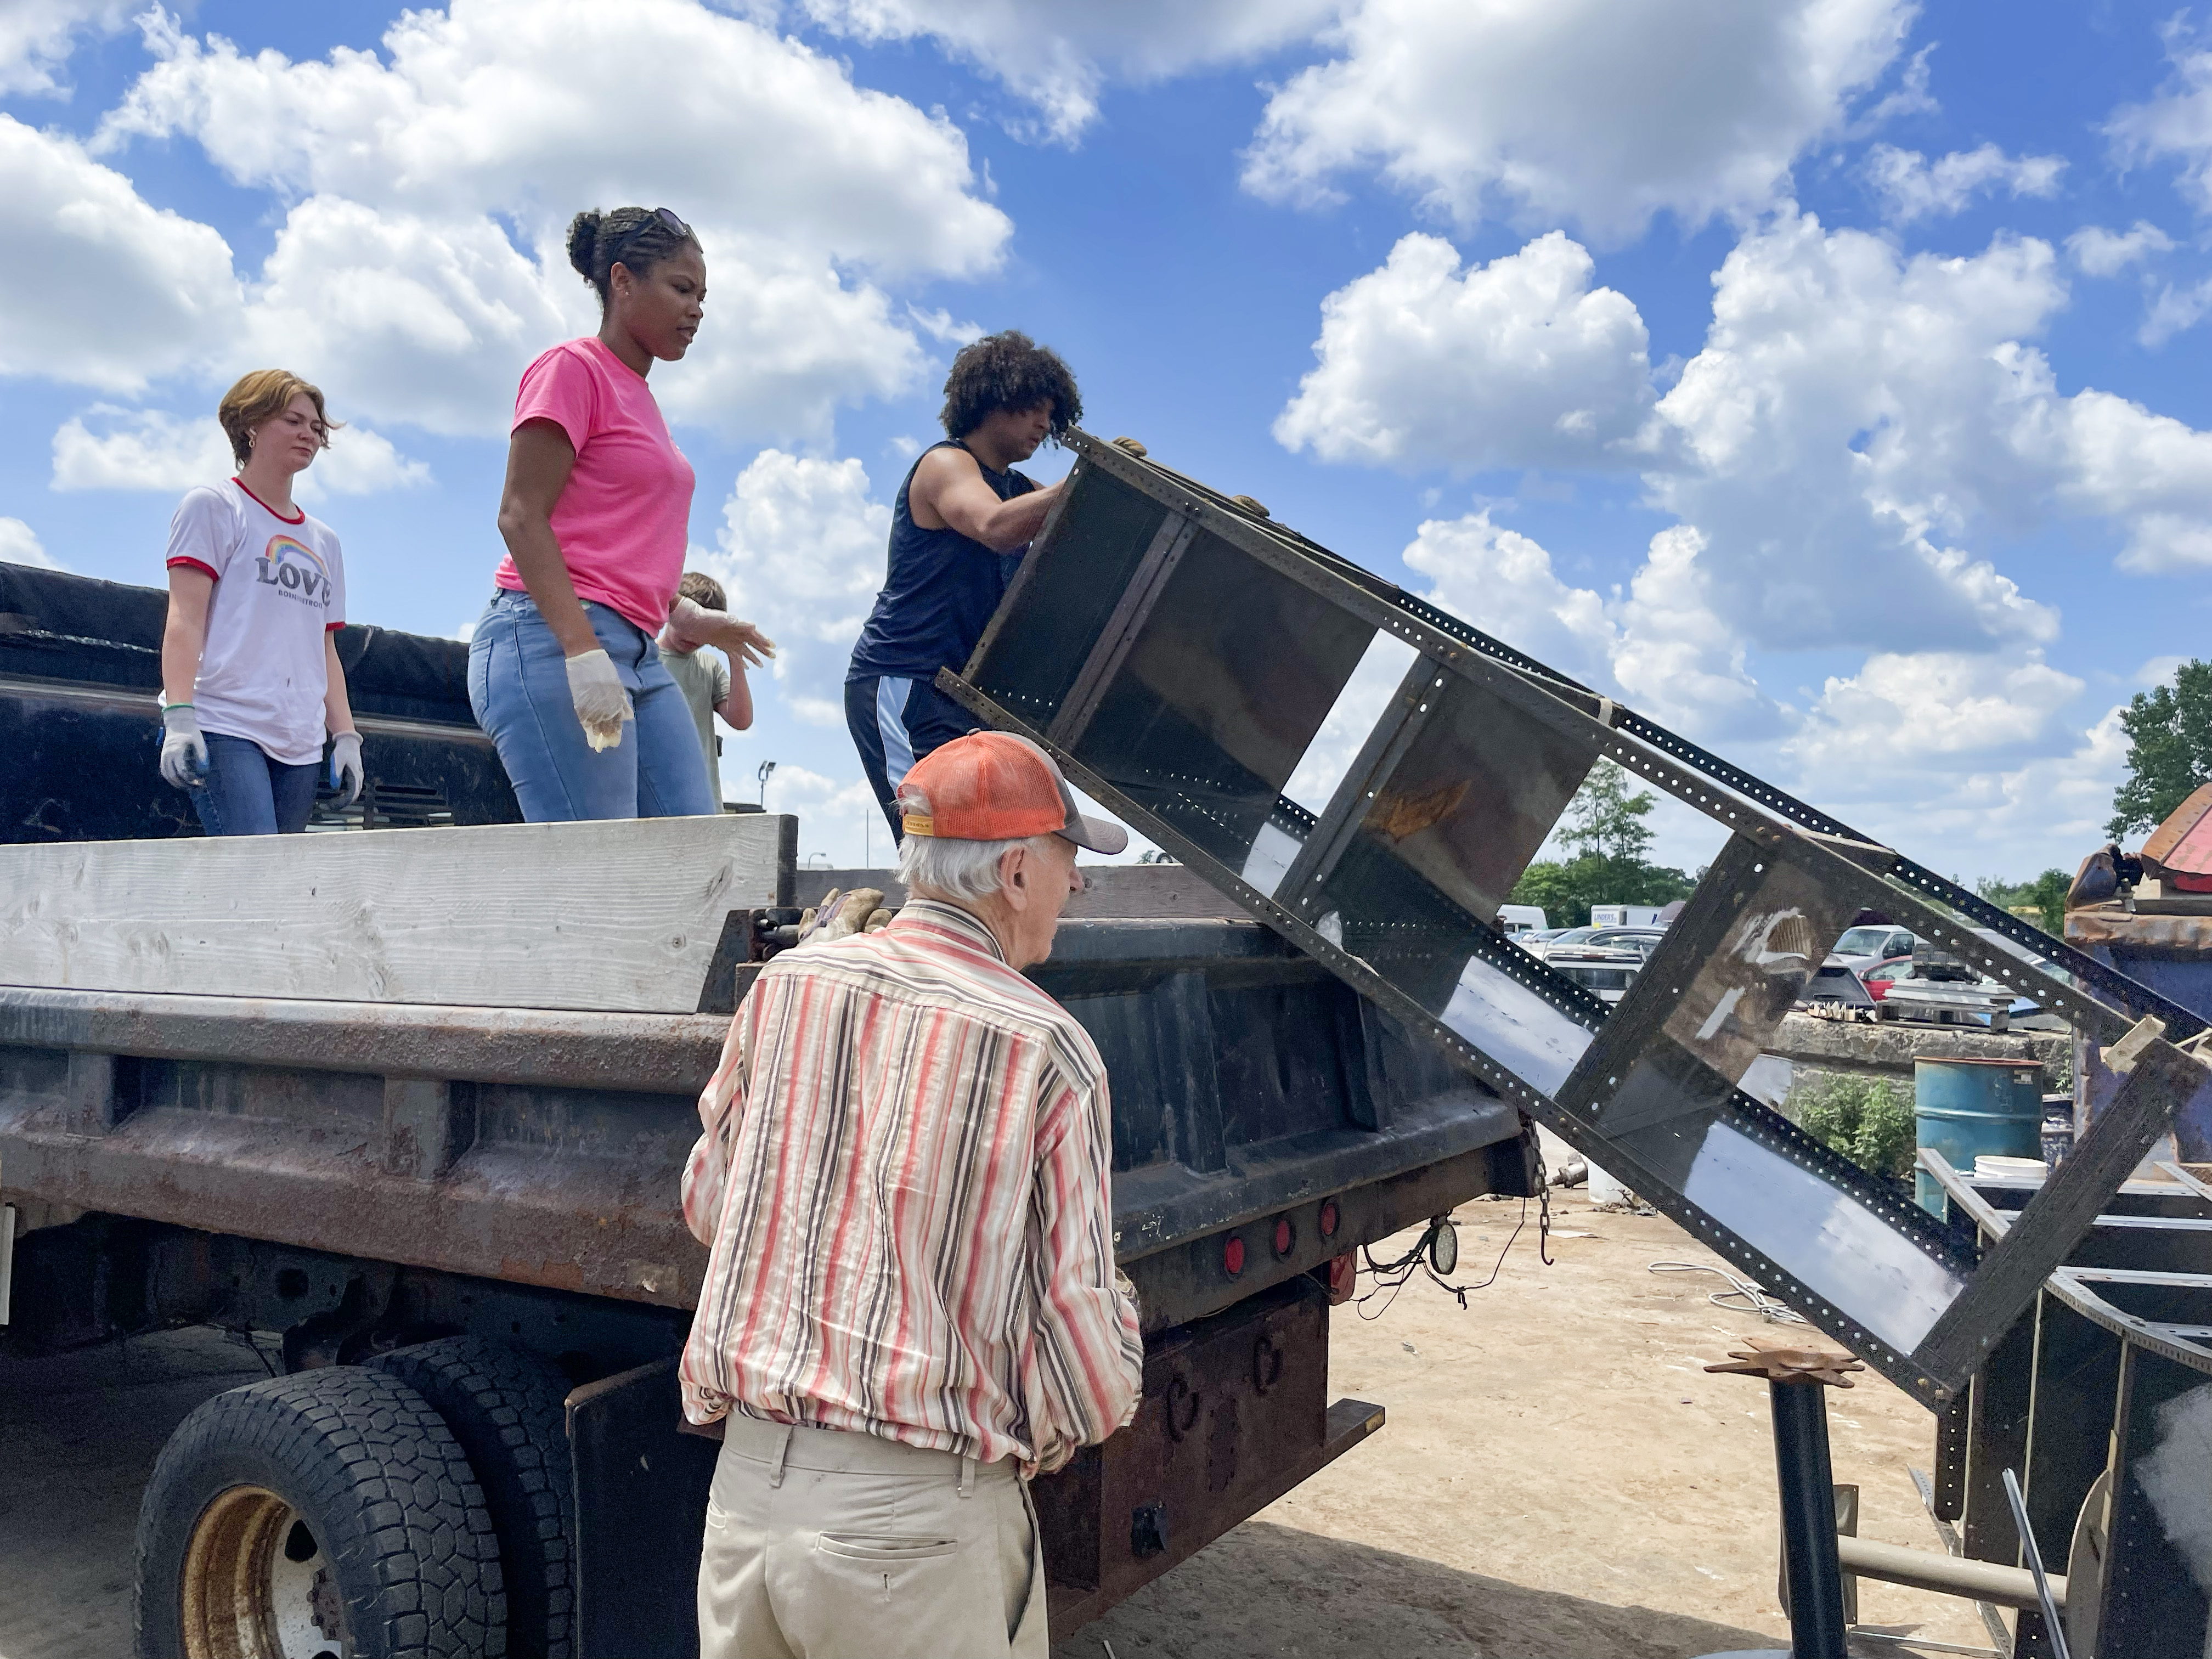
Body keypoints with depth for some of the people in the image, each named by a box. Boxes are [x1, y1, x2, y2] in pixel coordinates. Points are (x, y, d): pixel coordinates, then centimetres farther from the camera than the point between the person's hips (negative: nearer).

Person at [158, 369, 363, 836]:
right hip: (224, 729, -6)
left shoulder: (324, 542, 24)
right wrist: (179, 717, -16)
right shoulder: (212, 506, 7)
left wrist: (346, 737, 12)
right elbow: (185, 619, -4)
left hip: (300, 745, 6)